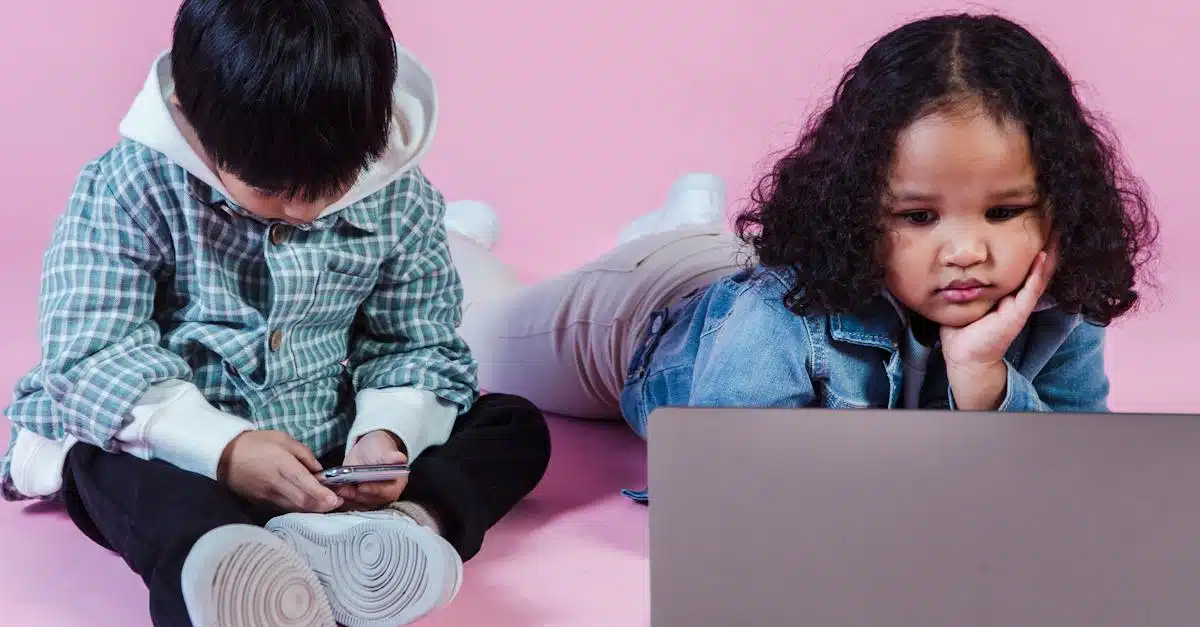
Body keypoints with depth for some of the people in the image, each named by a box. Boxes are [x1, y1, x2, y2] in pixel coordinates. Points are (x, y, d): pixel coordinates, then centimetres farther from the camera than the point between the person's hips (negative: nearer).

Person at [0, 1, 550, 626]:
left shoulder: (400, 199, -6)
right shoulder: (128, 188, -14)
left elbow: (416, 346, 2)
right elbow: (92, 354, -20)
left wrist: (386, 434, -22)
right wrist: (224, 449, -36)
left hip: (330, 455, 3)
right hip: (180, 454, -3)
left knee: (516, 424, -11)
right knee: (106, 464, -35)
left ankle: (408, 522, -43)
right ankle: (230, 574, -65)